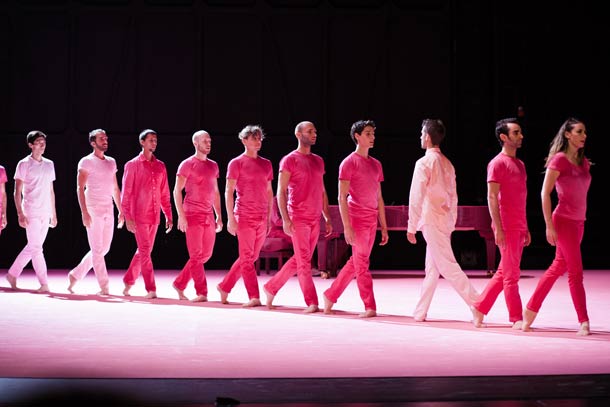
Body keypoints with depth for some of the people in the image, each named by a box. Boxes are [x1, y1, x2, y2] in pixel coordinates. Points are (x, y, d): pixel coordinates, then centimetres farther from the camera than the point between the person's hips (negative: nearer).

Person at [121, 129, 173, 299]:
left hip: (154, 217, 5)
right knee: (145, 252, -7)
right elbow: (126, 193, -4)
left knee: (143, 251, 12)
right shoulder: (132, 165, -2)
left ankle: (128, 282, 27)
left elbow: (164, 193, 14)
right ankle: (151, 289, -6)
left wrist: (168, 216, 9)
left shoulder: (160, 166, 11)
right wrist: (128, 217, -11)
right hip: (138, 216, -5)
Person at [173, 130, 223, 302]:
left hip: (209, 216, 7)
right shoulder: (187, 164, -4)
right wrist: (181, 216, -14)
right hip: (192, 215, -7)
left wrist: (219, 216, 14)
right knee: (196, 255, -5)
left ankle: (179, 284, 20)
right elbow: (177, 191, -7)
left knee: (206, 254, 7)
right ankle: (202, 293, -1)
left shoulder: (213, 165, 15)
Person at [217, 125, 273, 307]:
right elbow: (228, 192, -4)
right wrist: (230, 218, -11)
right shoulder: (236, 163, -2)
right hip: (244, 217, -6)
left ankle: (224, 287, 24)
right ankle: (254, 297, -3)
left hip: (262, 218, 6)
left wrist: (270, 217, 12)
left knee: (250, 258, 10)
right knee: (247, 258, -4)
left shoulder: (266, 164, 13)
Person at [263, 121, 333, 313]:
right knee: (304, 261, -6)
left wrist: (327, 218, 13)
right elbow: (281, 191, -8)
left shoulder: (318, 161, 16)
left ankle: (271, 287, 25)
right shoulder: (289, 160, -4)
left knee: (300, 259, 11)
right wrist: (285, 219, -16)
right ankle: (312, 303, -4)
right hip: (298, 218, -7)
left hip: (315, 219, 7)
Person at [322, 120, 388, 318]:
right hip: (357, 220, -7)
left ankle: (330, 295, 24)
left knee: (355, 262, 11)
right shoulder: (349, 162, -6)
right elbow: (342, 197, -11)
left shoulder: (376, 164, 15)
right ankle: (370, 307, 1)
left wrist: (384, 227, 14)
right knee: (362, 264, -3)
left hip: (371, 222, 7)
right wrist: (347, 227, -18)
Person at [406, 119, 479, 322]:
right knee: (432, 268, 11)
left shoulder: (424, 162, -12)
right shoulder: (447, 163, 13)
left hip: (431, 221, -8)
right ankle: (420, 312, 17)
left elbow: (416, 197, -14)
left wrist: (411, 227, -10)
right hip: (445, 221, 8)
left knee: (448, 267, -8)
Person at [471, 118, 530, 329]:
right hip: (506, 228, -8)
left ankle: (479, 307, 20)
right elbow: (492, 197, -13)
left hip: (518, 227, 8)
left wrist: (526, 229, 18)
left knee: (504, 273, 11)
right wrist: (499, 228, -19)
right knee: (511, 274, -3)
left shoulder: (519, 164, 18)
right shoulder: (497, 163, -8)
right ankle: (516, 318, 3)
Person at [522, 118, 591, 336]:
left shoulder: (584, 162, 12)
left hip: (578, 221, 8)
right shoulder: (559, 159, -11)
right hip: (564, 220, -8)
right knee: (575, 272, -5)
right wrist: (549, 225, -16)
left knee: (558, 267, 12)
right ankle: (583, 322, 0)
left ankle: (531, 309, 22)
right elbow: (545, 193, -13)